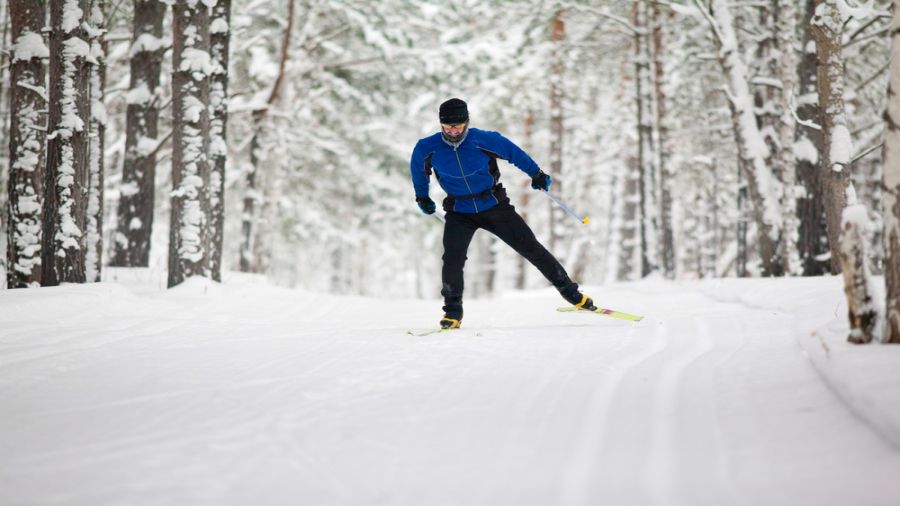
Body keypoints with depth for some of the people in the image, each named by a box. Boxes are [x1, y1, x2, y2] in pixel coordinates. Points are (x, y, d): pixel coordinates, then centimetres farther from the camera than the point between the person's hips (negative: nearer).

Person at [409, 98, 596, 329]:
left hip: (494, 206, 0)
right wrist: (422, 197, 19)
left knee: (530, 247, 1)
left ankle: (569, 291, 14)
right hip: (459, 212, 0)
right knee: (452, 257, -21)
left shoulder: (484, 140, -20)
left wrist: (537, 175, 5)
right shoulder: (427, 149, -15)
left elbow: (513, 152, -2)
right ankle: (453, 311, -2)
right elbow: (418, 169, 9)